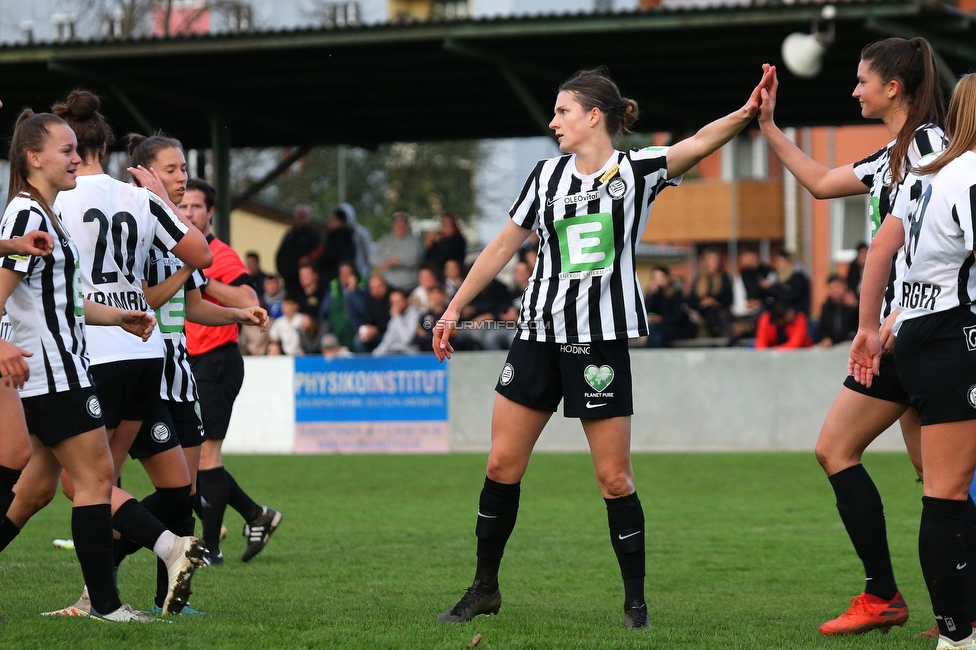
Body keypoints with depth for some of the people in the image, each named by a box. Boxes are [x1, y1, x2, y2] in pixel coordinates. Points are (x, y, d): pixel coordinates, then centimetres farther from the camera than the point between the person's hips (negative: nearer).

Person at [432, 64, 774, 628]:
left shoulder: (637, 170, -4)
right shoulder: (549, 175, 8)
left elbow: (697, 144, -19)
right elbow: (504, 246, 15)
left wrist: (745, 114, -36)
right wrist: (455, 309, 15)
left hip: (602, 340, -4)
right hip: (541, 333, 4)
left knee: (615, 478, -4)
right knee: (502, 465, 4)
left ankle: (636, 603, 7)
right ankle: (485, 590, 17)